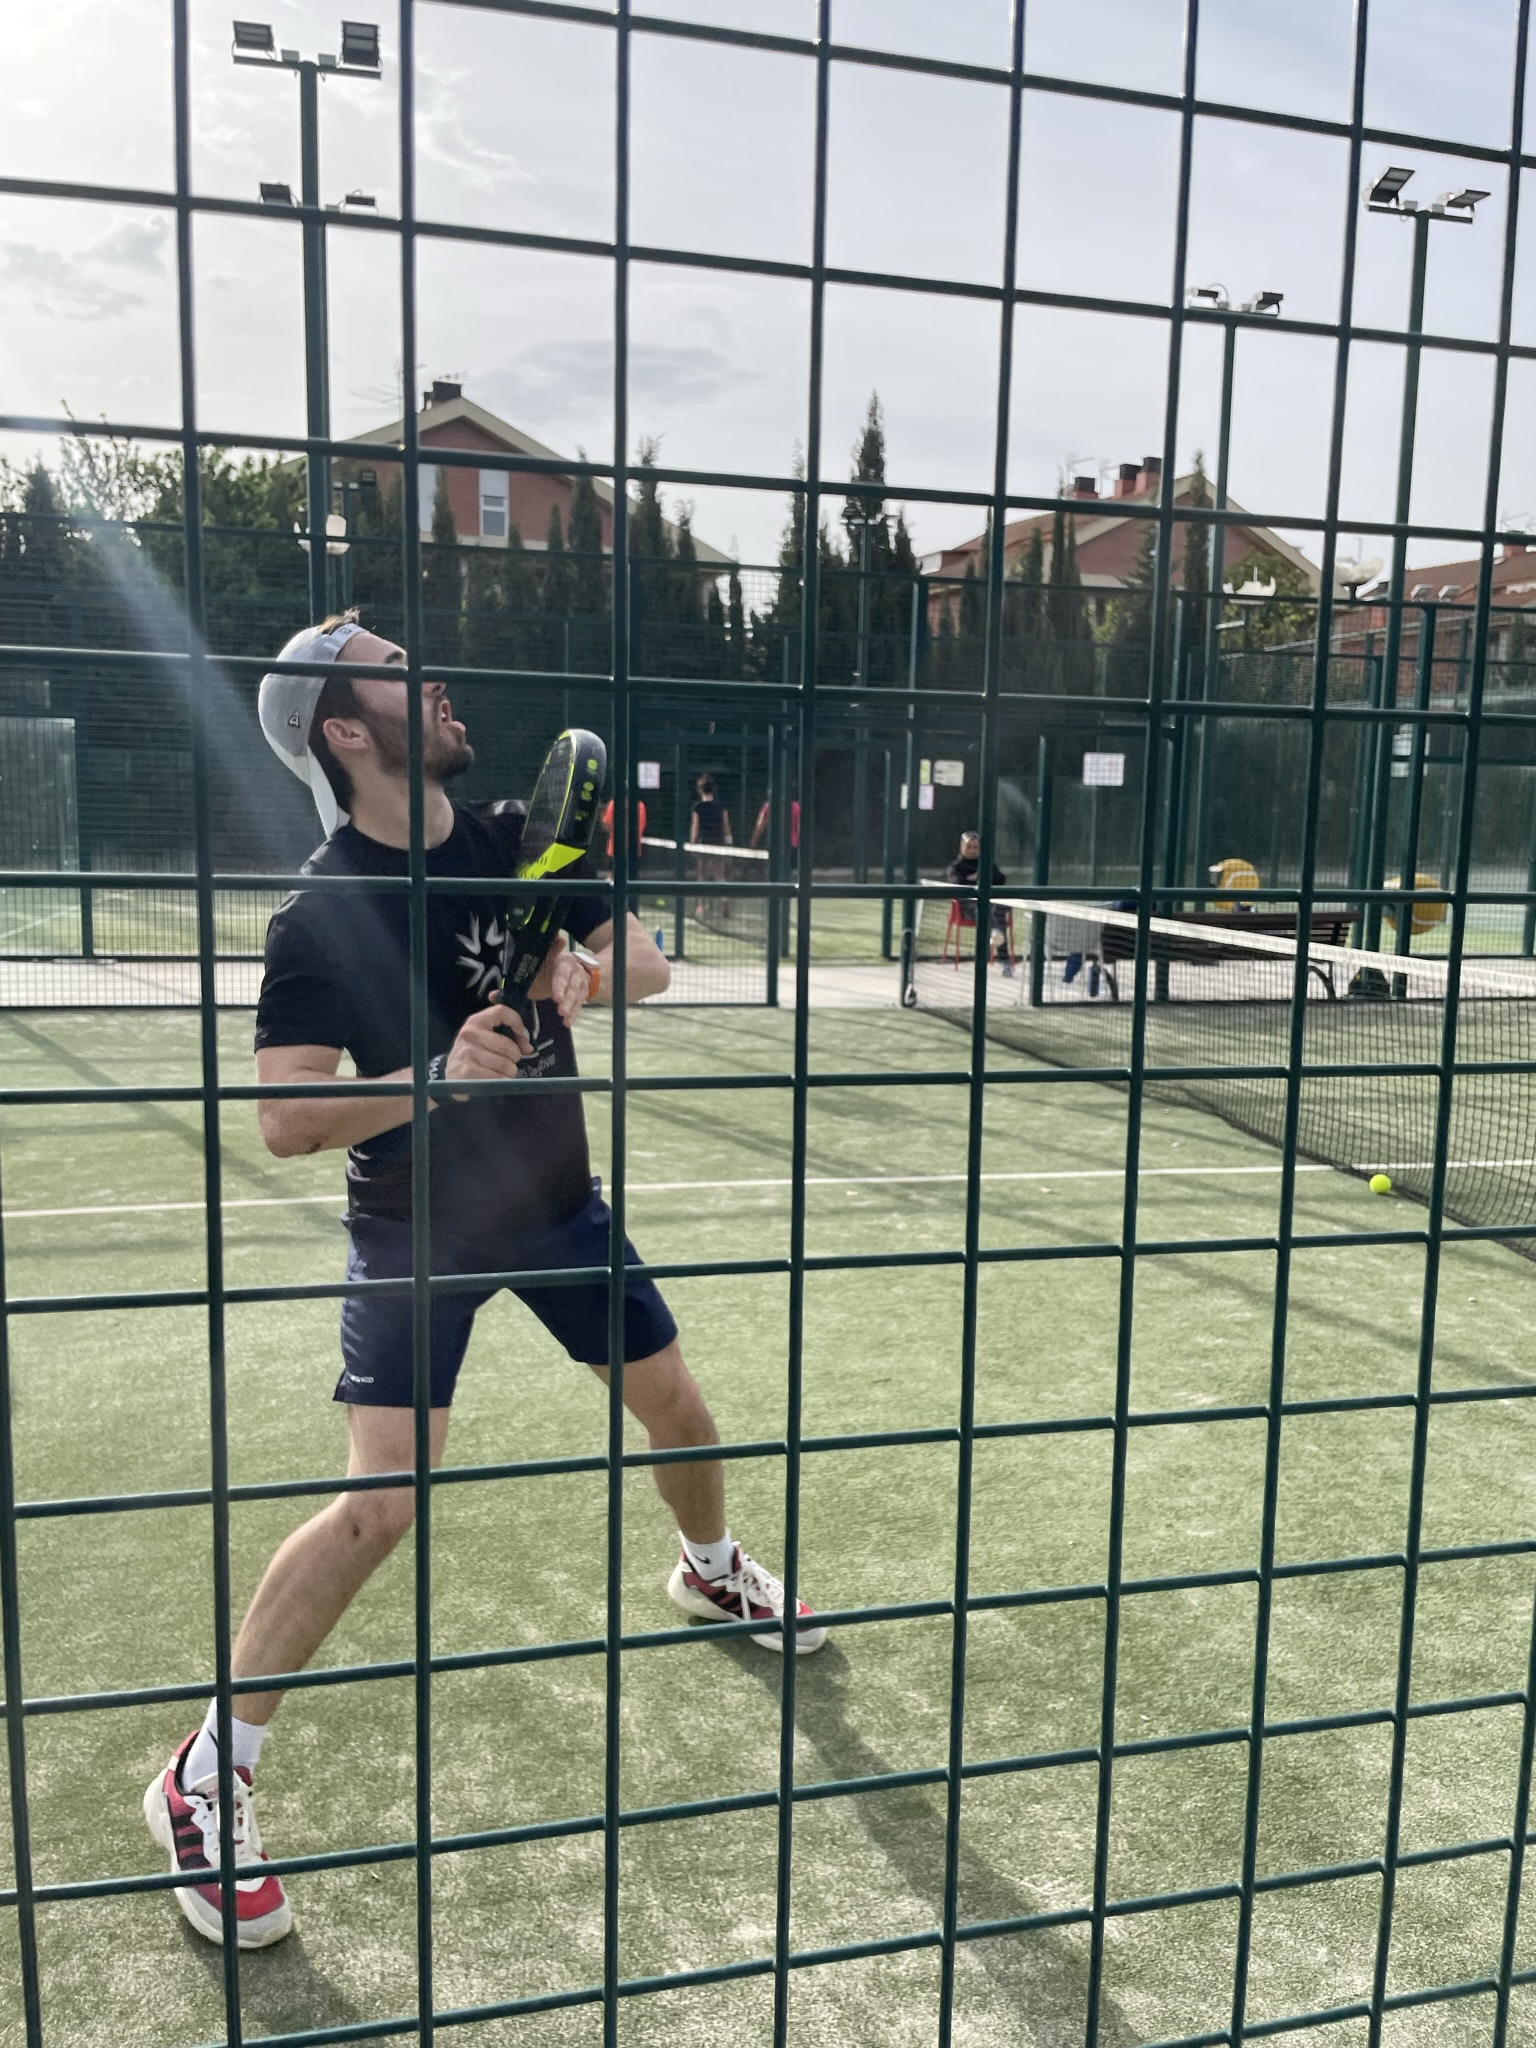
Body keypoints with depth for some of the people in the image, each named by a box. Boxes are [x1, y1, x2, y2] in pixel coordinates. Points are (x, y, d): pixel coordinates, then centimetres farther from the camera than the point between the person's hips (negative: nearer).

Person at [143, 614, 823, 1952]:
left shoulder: (517, 841, -4)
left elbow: (648, 961, 2)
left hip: (558, 1198, 6)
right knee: (381, 1501, -13)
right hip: (418, 1231, -5)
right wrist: (436, 1077, -38)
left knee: (675, 1407, 17)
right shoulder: (321, 912, -19)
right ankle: (206, 1780, 6)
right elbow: (287, 1122, -23)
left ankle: (713, 1572, 50)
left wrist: (593, 974, -21)